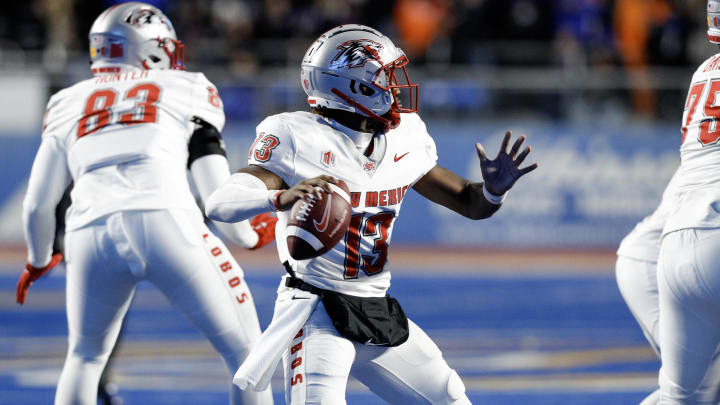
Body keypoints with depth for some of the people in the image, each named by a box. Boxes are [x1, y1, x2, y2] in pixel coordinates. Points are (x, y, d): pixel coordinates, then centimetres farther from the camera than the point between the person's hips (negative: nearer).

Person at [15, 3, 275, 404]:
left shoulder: (69, 104, 24)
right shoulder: (187, 90, 17)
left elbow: (38, 205, 23)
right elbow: (218, 194, 11)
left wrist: (39, 261, 42)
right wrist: (251, 236, 30)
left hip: (92, 232, 3)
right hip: (166, 222, -3)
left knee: (86, 356, 26)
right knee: (245, 351, 9)